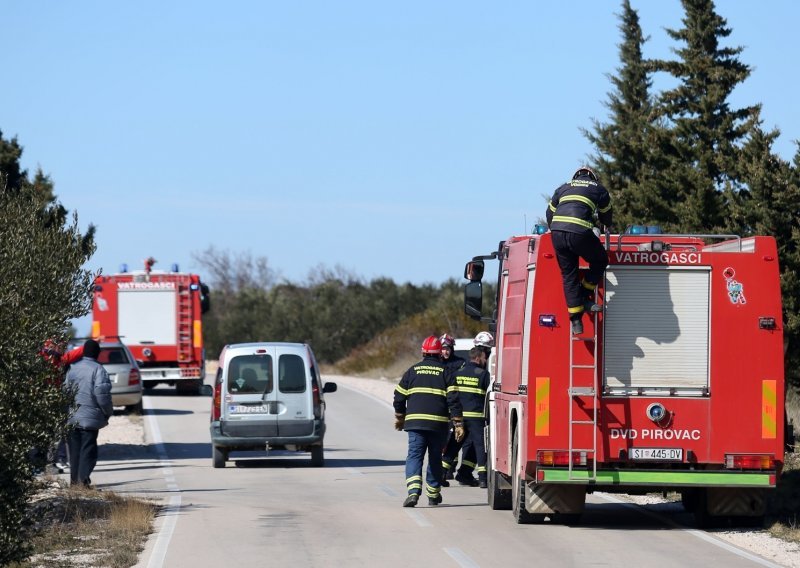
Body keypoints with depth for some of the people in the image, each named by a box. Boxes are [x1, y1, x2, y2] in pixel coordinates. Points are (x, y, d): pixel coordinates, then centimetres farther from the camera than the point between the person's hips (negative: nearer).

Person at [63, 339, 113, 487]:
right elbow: (101, 393, -17)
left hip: (73, 417, 5)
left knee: (75, 448, 13)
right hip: (90, 417, -5)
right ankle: (83, 478, -11)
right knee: (88, 448, -3)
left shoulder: (73, 368, 7)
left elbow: (66, 389, 11)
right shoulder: (97, 369, -11)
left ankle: (74, 479, 17)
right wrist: (108, 412, -3)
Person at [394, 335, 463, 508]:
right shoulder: (445, 372, 3)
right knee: (435, 458, 13)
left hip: (415, 421, 0)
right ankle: (433, 495, 21)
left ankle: (413, 491, -23)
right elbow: (453, 399, -4)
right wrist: (458, 424, -2)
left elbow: (399, 397, 11)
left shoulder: (412, 371, 8)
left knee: (414, 455, -3)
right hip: (438, 423, 0)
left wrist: (399, 417, 25)